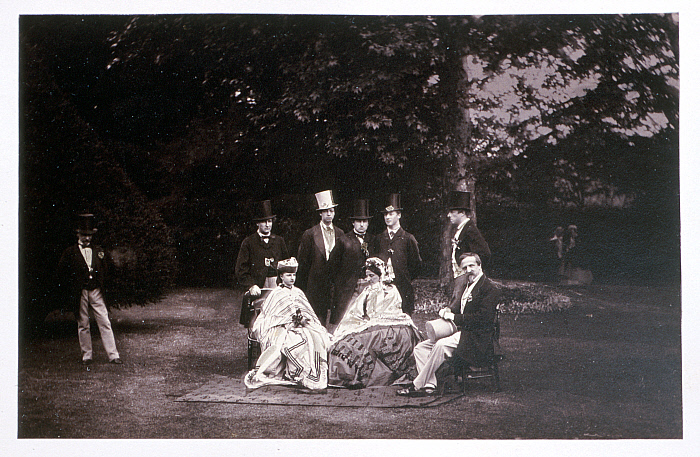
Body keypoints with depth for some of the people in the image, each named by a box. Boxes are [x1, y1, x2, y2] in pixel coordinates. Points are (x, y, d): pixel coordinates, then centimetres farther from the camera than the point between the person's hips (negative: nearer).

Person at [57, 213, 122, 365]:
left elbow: (106, 271, 20)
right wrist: (71, 293, -1)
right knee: (83, 325, 5)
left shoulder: (99, 251, 9)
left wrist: (103, 287, 10)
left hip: (96, 292, 2)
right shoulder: (70, 253, 0)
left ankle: (113, 355, -2)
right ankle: (86, 356, 14)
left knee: (105, 323, -3)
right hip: (80, 293, -2)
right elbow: (62, 274, 2)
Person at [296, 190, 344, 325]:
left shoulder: (340, 234, 11)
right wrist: (302, 288, -1)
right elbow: (302, 263, 2)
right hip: (317, 284, -2)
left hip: (336, 284, 2)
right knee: (318, 320, -4)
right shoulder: (310, 235, 2)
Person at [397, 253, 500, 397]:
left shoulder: (490, 289, -11)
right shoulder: (461, 282, 15)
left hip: (476, 339, -9)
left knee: (441, 346, -31)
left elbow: (483, 318, -20)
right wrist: (447, 311, -1)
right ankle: (430, 385, -17)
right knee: (420, 348, -2)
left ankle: (417, 386, -23)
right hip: (459, 331, 9)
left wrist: (455, 317, -18)